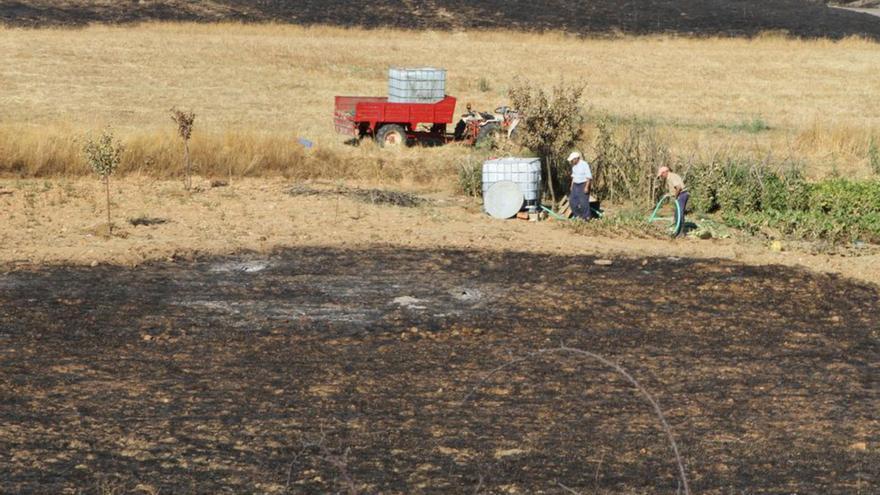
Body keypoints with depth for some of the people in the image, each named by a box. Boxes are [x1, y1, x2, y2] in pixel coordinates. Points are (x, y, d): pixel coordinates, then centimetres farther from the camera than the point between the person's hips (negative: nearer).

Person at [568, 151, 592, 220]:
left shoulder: (584, 165, -15)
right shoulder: (574, 166, 10)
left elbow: (589, 177, -17)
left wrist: (587, 187, -21)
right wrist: (572, 185, 17)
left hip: (583, 185, -8)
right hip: (576, 185, 8)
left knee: (583, 201, -9)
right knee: (572, 200, 4)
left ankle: (586, 217, 0)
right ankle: (577, 215, 15)